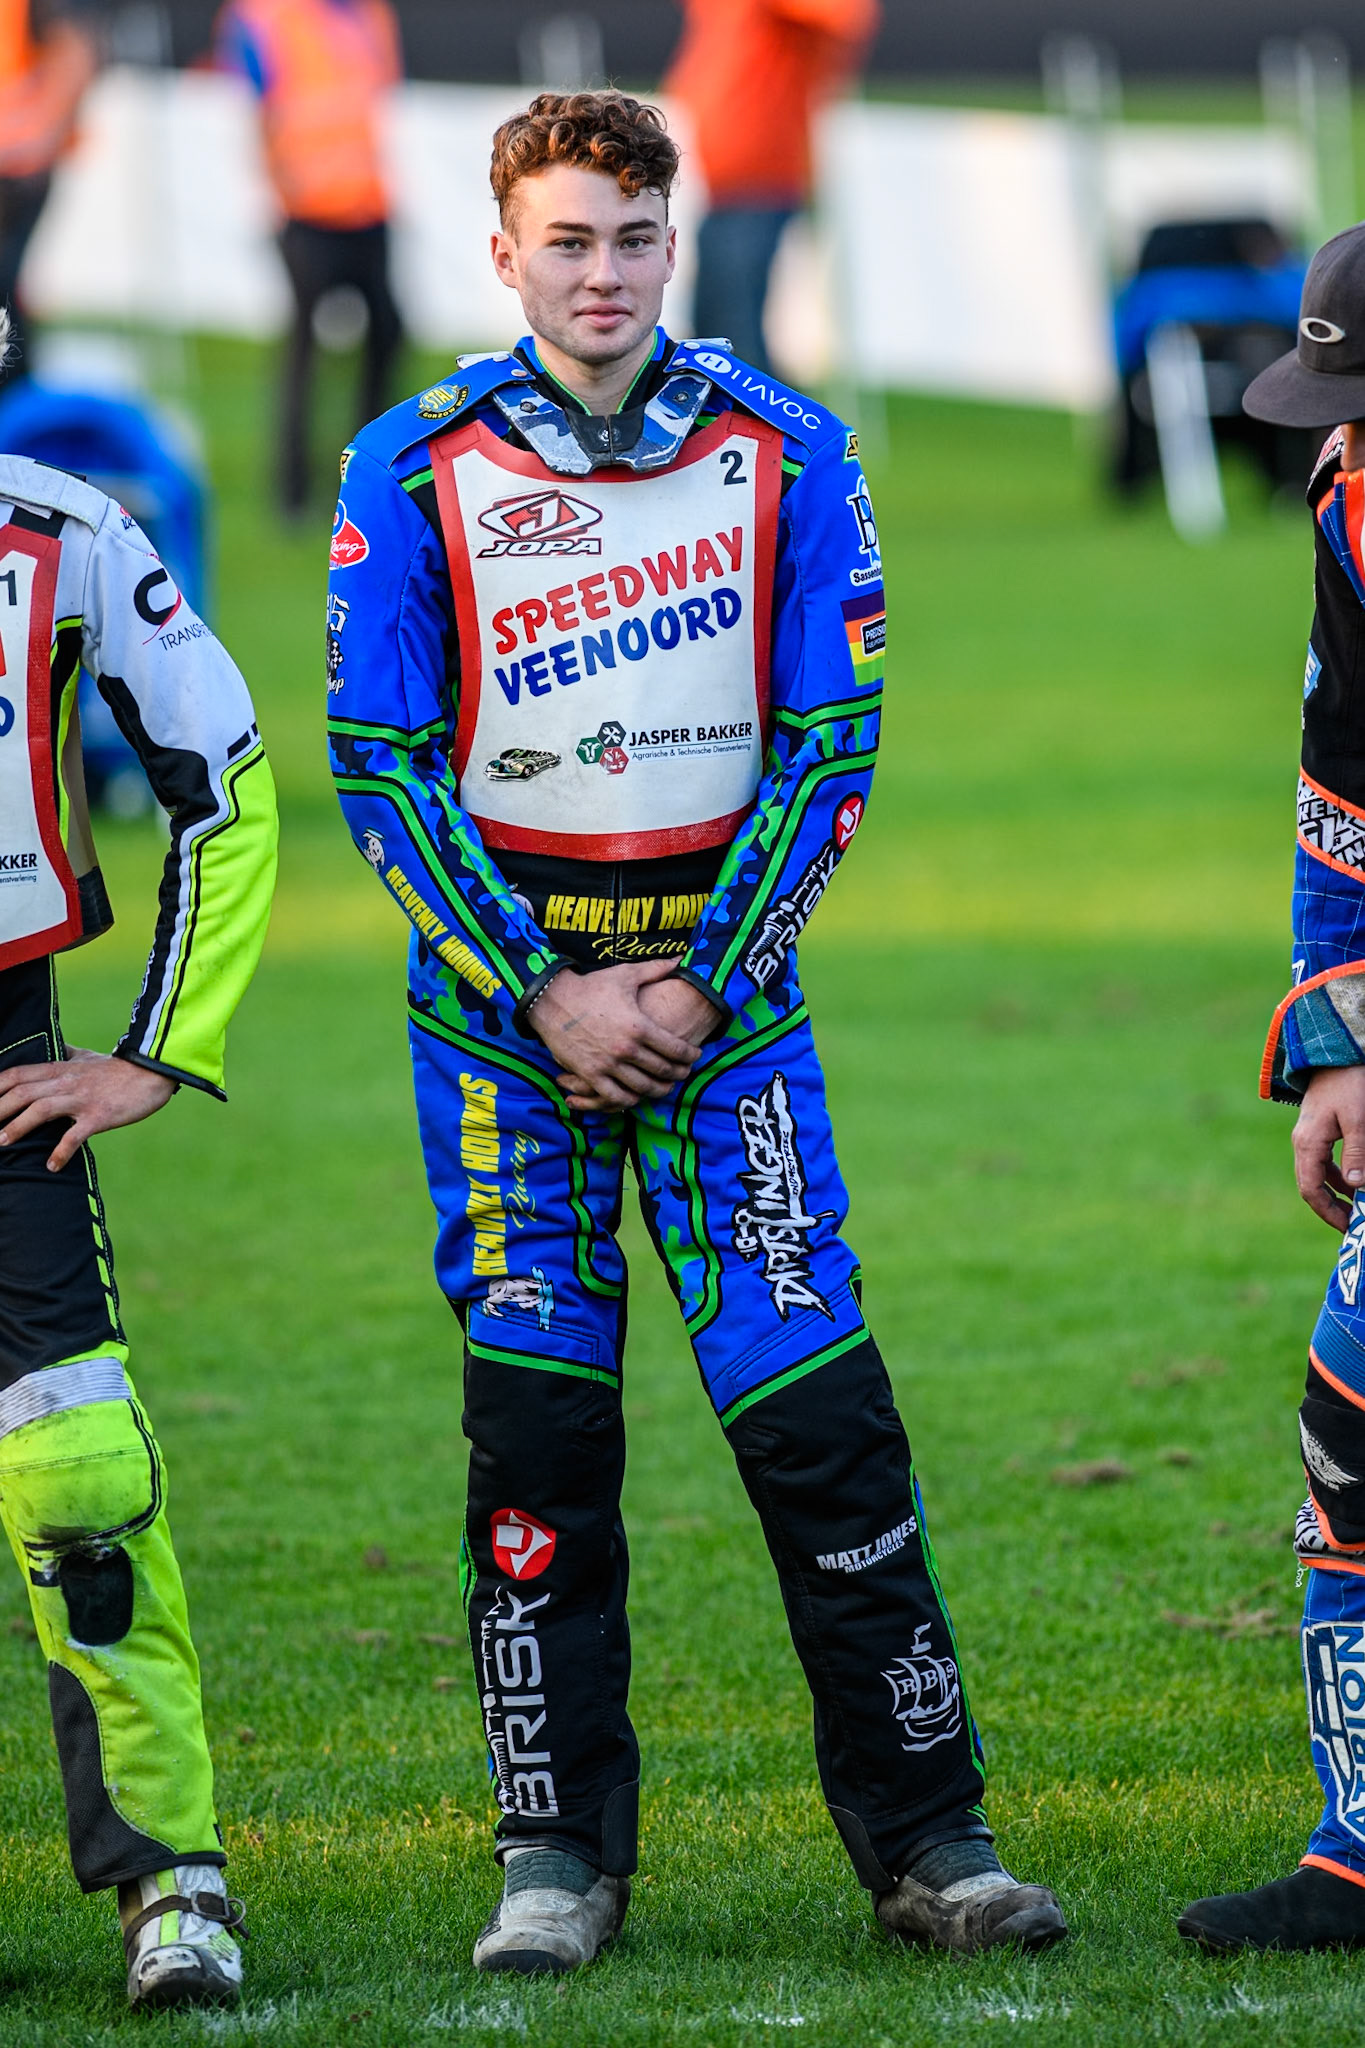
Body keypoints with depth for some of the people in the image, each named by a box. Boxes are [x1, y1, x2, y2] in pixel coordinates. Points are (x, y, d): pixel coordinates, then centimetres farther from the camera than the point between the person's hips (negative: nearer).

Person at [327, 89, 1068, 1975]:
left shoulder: (781, 454, 1)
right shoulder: (415, 471, -1)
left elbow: (830, 748, 2)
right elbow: (380, 765, -2)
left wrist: (703, 984, -8)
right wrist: (541, 995, -10)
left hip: (720, 980, 0)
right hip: (502, 984, 0)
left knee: (818, 1411, -5)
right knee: (536, 1422, -1)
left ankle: (925, 1837, 1)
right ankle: (561, 1853, 7)